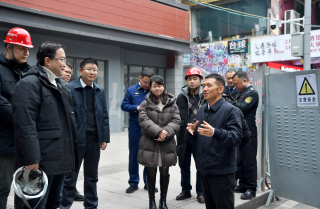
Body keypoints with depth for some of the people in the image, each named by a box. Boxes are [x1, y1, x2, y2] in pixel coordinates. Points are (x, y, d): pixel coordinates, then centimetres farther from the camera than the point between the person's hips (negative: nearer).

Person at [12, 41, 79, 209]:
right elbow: (25, 125, -19)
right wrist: (32, 159, -23)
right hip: (41, 161, -9)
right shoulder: (29, 84, -11)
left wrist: (71, 154, 19)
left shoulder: (59, 86, 19)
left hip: (60, 160, 9)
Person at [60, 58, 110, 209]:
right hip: (76, 139, -5)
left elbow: (104, 116, 10)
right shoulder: (70, 88, -7)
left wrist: (105, 138, 5)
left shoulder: (100, 90, 9)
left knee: (92, 176, 15)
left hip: (94, 140, 5)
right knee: (70, 176, 6)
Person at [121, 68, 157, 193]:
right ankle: (133, 183, 19)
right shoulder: (131, 90, 4)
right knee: (133, 155, 7)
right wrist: (136, 108, -11)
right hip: (135, 127, 0)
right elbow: (124, 105, 3)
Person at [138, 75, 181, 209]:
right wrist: (158, 131, -22)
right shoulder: (145, 104, 3)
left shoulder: (172, 104, 5)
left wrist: (166, 133, -18)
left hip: (167, 144, 1)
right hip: (150, 143, -1)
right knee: (151, 173, 7)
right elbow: (144, 120, -10)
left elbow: (176, 121, -2)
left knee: (165, 173, 10)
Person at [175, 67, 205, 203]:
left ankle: (200, 192, 22)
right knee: (184, 164, 14)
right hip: (184, 137, 3)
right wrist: (180, 134, -1)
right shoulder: (182, 97, 4)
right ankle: (186, 190, 30)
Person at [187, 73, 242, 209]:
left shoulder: (230, 110, -10)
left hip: (222, 172, -7)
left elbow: (237, 137, -21)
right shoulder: (201, 110, 12)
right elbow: (194, 137, 15)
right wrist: (191, 131, -9)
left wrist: (214, 132, -35)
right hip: (205, 170, 7)